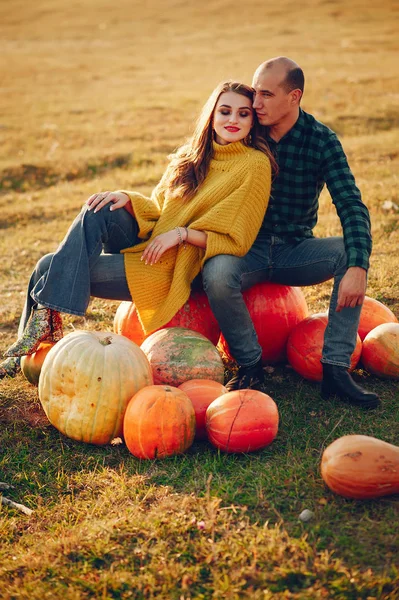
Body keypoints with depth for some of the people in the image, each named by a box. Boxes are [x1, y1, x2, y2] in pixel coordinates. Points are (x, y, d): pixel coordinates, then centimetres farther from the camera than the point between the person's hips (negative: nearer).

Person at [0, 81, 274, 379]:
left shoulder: (255, 164, -7)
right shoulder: (190, 156, 12)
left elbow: (235, 240, -9)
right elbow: (158, 208, 14)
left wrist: (181, 234, -20)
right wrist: (127, 198, -7)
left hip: (172, 269, -7)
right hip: (147, 246, 7)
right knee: (98, 212, -24)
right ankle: (45, 321, -22)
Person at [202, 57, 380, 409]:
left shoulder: (321, 141, -9)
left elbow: (351, 205, -18)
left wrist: (357, 267, -34)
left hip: (295, 251, 1)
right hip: (249, 249, 0)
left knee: (350, 253, -26)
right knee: (216, 272, -33)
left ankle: (336, 369, -23)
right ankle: (250, 365, -12)